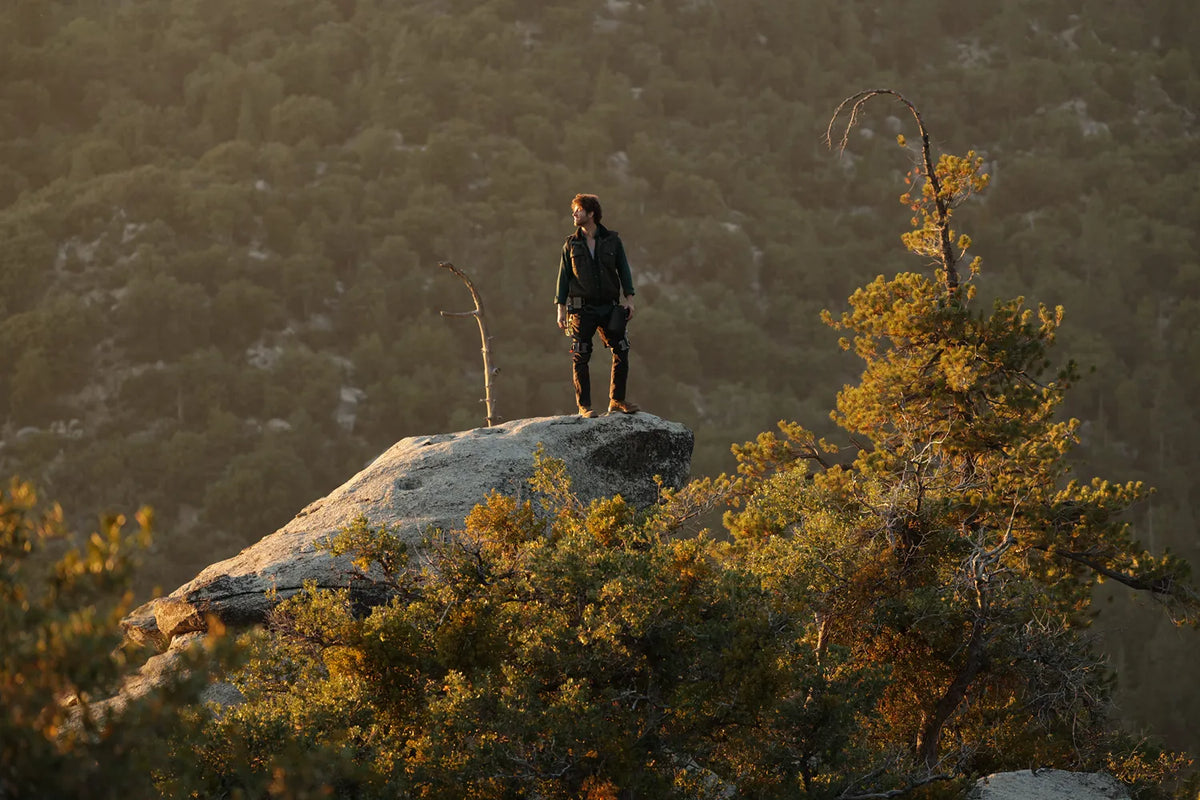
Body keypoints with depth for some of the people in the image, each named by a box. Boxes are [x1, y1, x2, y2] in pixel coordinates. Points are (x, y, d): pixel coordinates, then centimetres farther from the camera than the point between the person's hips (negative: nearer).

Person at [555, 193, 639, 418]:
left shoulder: (612, 241, 6)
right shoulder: (571, 244, 6)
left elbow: (623, 270, 8)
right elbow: (564, 276, 6)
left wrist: (629, 298, -2)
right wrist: (561, 308, 0)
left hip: (609, 307, 1)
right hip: (582, 309, -1)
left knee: (621, 352, -4)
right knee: (581, 358, -4)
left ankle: (617, 400, 7)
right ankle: (584, 406, 2)